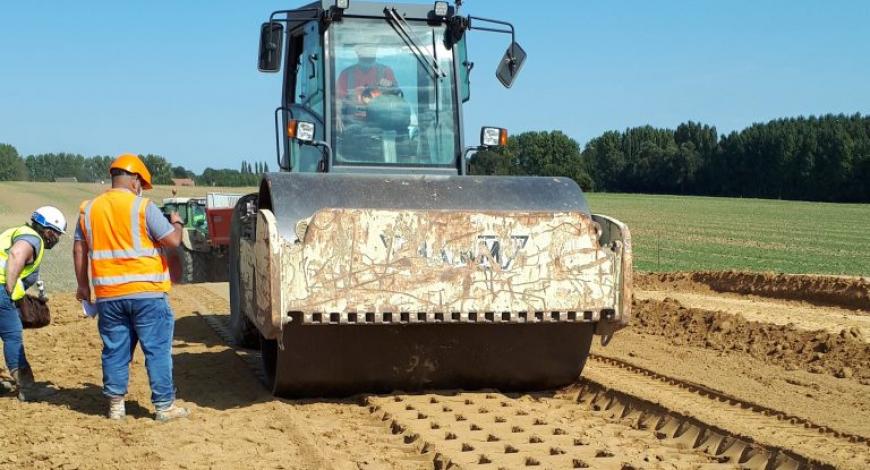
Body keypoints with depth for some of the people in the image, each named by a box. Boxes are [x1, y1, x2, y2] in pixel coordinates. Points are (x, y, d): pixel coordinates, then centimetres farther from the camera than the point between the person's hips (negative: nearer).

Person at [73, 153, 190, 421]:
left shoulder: (88, 209, 7)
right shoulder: (143, 207, -8)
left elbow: (79, 250, 11)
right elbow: (173, 241, -8)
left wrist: (83, 286, 20)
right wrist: (176, 223, 13)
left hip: (108, 295, 4)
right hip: (146, 292, -4)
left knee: (115, 350, 13)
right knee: (157, 349, 3)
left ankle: (115, 405, 17)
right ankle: (164, 406, 5)